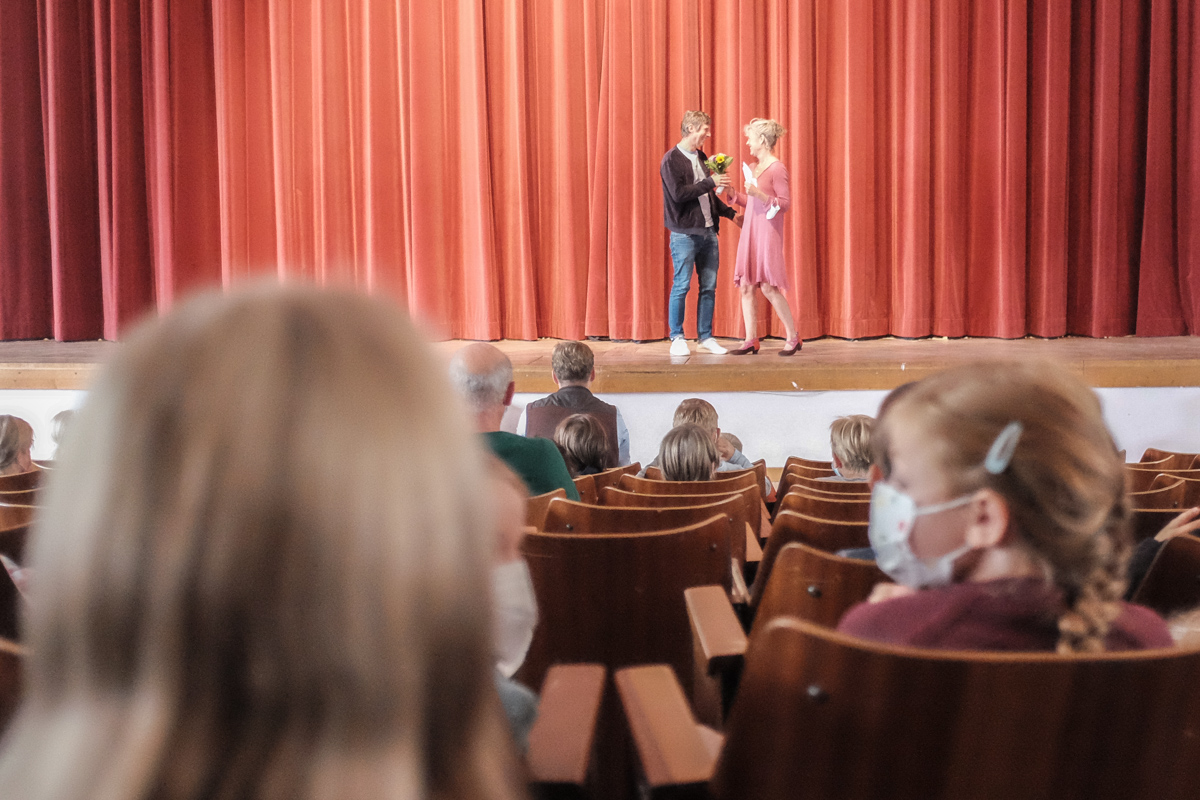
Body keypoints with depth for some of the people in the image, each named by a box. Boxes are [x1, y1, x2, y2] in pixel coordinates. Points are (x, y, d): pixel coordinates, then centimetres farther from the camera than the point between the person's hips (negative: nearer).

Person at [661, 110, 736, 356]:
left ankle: (706, 336, 15)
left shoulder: (701, 157, 16)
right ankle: (677, 338, 8)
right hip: (684, 233, -7)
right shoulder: (672, 159, -7)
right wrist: (710, 182, -15)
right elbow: (678, 193, -18)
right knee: (681, 286, -2)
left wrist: (730, 213, 16)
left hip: (708, 232, 7)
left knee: (709, 286, 6)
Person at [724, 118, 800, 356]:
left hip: (768, 234, -8)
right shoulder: (755, 167, 14)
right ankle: (751, 341, 8)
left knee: (769, 287, -9)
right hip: (750, 232, 8)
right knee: (746, 286, 3)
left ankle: (793, 337, 4)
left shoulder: (777, 168, -10)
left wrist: (759, 193, -22)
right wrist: (731, 193, 9)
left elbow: (785, 204, -13)